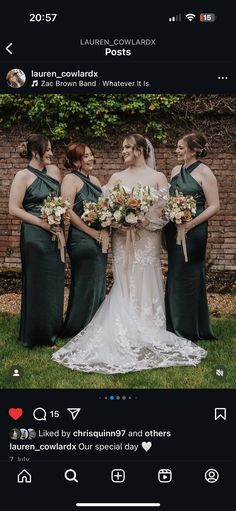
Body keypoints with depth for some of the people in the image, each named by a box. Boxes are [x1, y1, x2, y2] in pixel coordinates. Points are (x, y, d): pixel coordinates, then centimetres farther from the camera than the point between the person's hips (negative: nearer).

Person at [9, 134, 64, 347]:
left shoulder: (54, 171, 10)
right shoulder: (23, 176, -7)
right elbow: (14, 208, -12)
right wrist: (42, 223, -16)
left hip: (55, 235, 6)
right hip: (35, 236, -6)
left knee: (55, 283, 11)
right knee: (37, 284, 2)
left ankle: (52, 332, 26)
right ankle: (35, 335, 16)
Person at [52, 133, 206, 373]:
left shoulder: (158, 177, 4)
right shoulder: (117, 177, 9)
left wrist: (146, 220, -17)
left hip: (148, 240, -1)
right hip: (122, 239, 1)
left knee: (146, 284, 0)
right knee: (124, 286, 2)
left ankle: (148, 334, 8)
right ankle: (125, 337, 7)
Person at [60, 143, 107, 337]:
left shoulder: (94, 180, 16)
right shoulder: (71, 179, -7)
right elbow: (68, 211, -16)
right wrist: (91, 231, -15)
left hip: (99, 239, 8)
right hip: (81, 239, -8)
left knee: (98, 284, 11)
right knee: (84, 285, -2)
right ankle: (76, 328, 10)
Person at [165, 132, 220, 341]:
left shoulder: (204, 172, -8)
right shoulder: (176, 170, 12)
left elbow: (214, 206, -12)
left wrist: (191, 224, -20)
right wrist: (167, 226, 6)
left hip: (193, 231, -7)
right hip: (173, 230, 7)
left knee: (187, 276, -1)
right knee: (175, 275, 12)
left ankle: (188, 330, 13)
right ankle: (175, 326, 24)